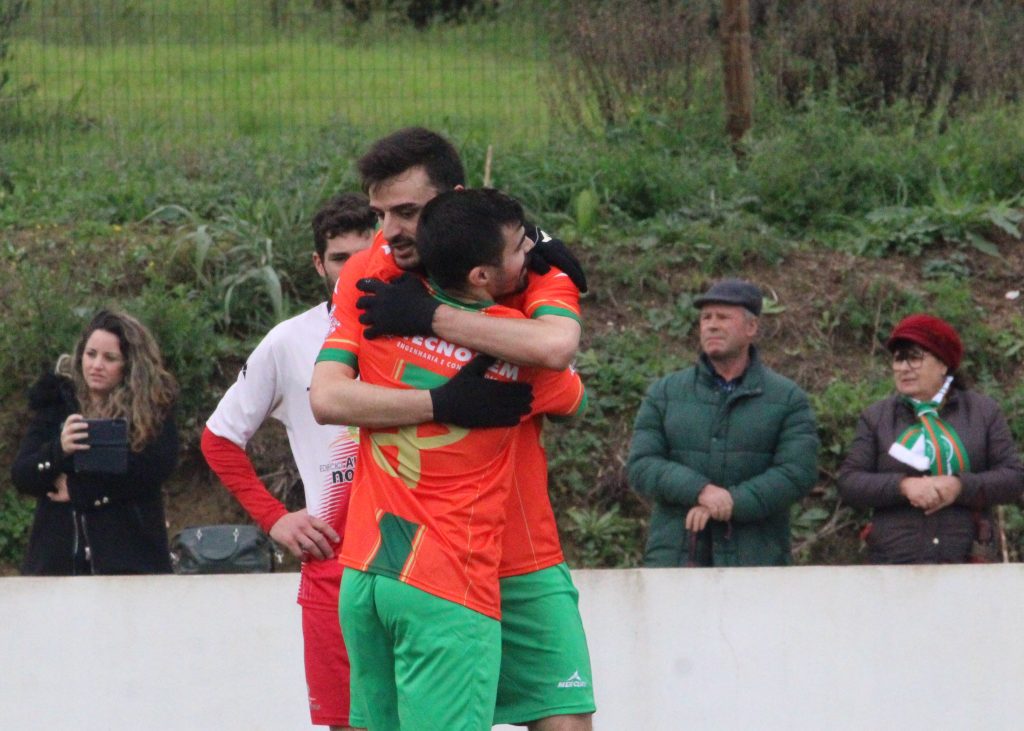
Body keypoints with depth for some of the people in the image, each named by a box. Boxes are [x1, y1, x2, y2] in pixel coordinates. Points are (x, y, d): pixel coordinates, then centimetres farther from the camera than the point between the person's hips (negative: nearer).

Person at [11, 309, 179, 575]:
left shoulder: (153, 411, 4)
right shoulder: (56, 402, 12)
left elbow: (156, 468, -10)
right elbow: (21, 476, 5)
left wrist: (77, 489, -9)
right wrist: (58, 451, -17)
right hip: (56, 560, 2)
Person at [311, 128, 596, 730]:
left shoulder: (528, 267, -4)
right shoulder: (367, 279, -1)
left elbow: (557, 345, -28)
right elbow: (327, 397, -16)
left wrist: (428, 315, -24)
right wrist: (445, 404, -26)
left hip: (523, 564, 0)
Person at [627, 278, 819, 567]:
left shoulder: (787, 399, 8)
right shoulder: (665, 394, 12)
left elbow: (798, 472, -4)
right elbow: (641, 466, 3)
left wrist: (732, 503, -14)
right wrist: (700, 490, -15)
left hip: (755, 558, -1)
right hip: (675, 556, 1)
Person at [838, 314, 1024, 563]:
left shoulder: (984, 411, 10)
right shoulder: (876, 417, 11)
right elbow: (848, 482, 3)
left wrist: (960, 487, -13)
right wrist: (903, 486, -14)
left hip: (964, 563, 0)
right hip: (893, 561, 0)